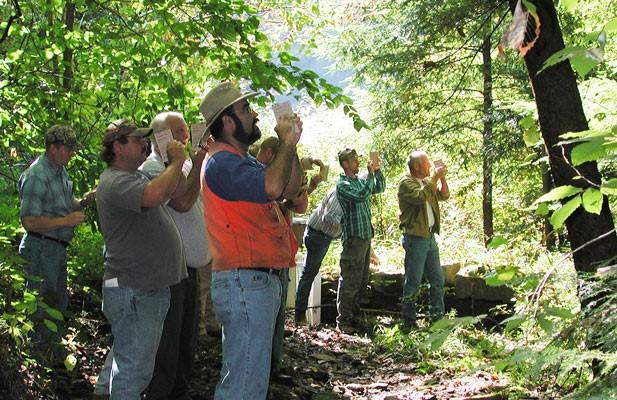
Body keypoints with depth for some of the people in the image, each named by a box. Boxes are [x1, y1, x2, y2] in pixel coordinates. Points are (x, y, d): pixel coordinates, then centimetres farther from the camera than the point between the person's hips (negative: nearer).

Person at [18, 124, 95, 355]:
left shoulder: (60, 170, 9)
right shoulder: (36, 176, -20)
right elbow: (29, 222, -24)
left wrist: (86, 199, 2)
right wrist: (66, 221, -25)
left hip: (57, 248, 10)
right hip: (41, 249, -10)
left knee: (58, 303, 20)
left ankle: (50, 350, 35)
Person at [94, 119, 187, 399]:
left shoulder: (136, 177, 17)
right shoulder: (115, 182, -18)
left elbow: (178, 191, 19)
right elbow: (155, 195, -37)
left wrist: (175, 162, 3)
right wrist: (177, 162, -22)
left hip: (150, 287, 11)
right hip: (134, 291, -11)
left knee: (126, 359, 23)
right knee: (134, 368, -5)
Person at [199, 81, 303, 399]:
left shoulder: (241, 161, 18)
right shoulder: (222, 162, -15)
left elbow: (290, 190, 19)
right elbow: (272, 186, -31)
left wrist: (291, 144, 7)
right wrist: (286, 143, -15)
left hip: (261, 280, 11)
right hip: (245, 282, -11)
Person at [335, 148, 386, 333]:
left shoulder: (360, 181, 13)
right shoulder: (342, 185, -11)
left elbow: (380, 188, 20)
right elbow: (361, 196, -26)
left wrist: (378, 171, 5)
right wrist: (370, 174, -19)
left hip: (366, 236, 9)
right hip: (354, 237, -9)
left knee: (362, 280, 15)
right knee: (350, 281, -6)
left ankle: (355, 316, 24)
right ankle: (343, 321, -1)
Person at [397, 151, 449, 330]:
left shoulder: (427, 182, 16)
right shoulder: (406, 183, -11)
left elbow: (444, 195, 16)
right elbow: (420, 197, -28)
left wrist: (442, 178, 1)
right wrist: (435, 177, -22)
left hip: (430, 236, 9)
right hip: (415, 238, -9)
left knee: (437, 280, 11)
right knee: (413, 282, -3)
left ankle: (438, 318, 19)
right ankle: (408, 321, 4)